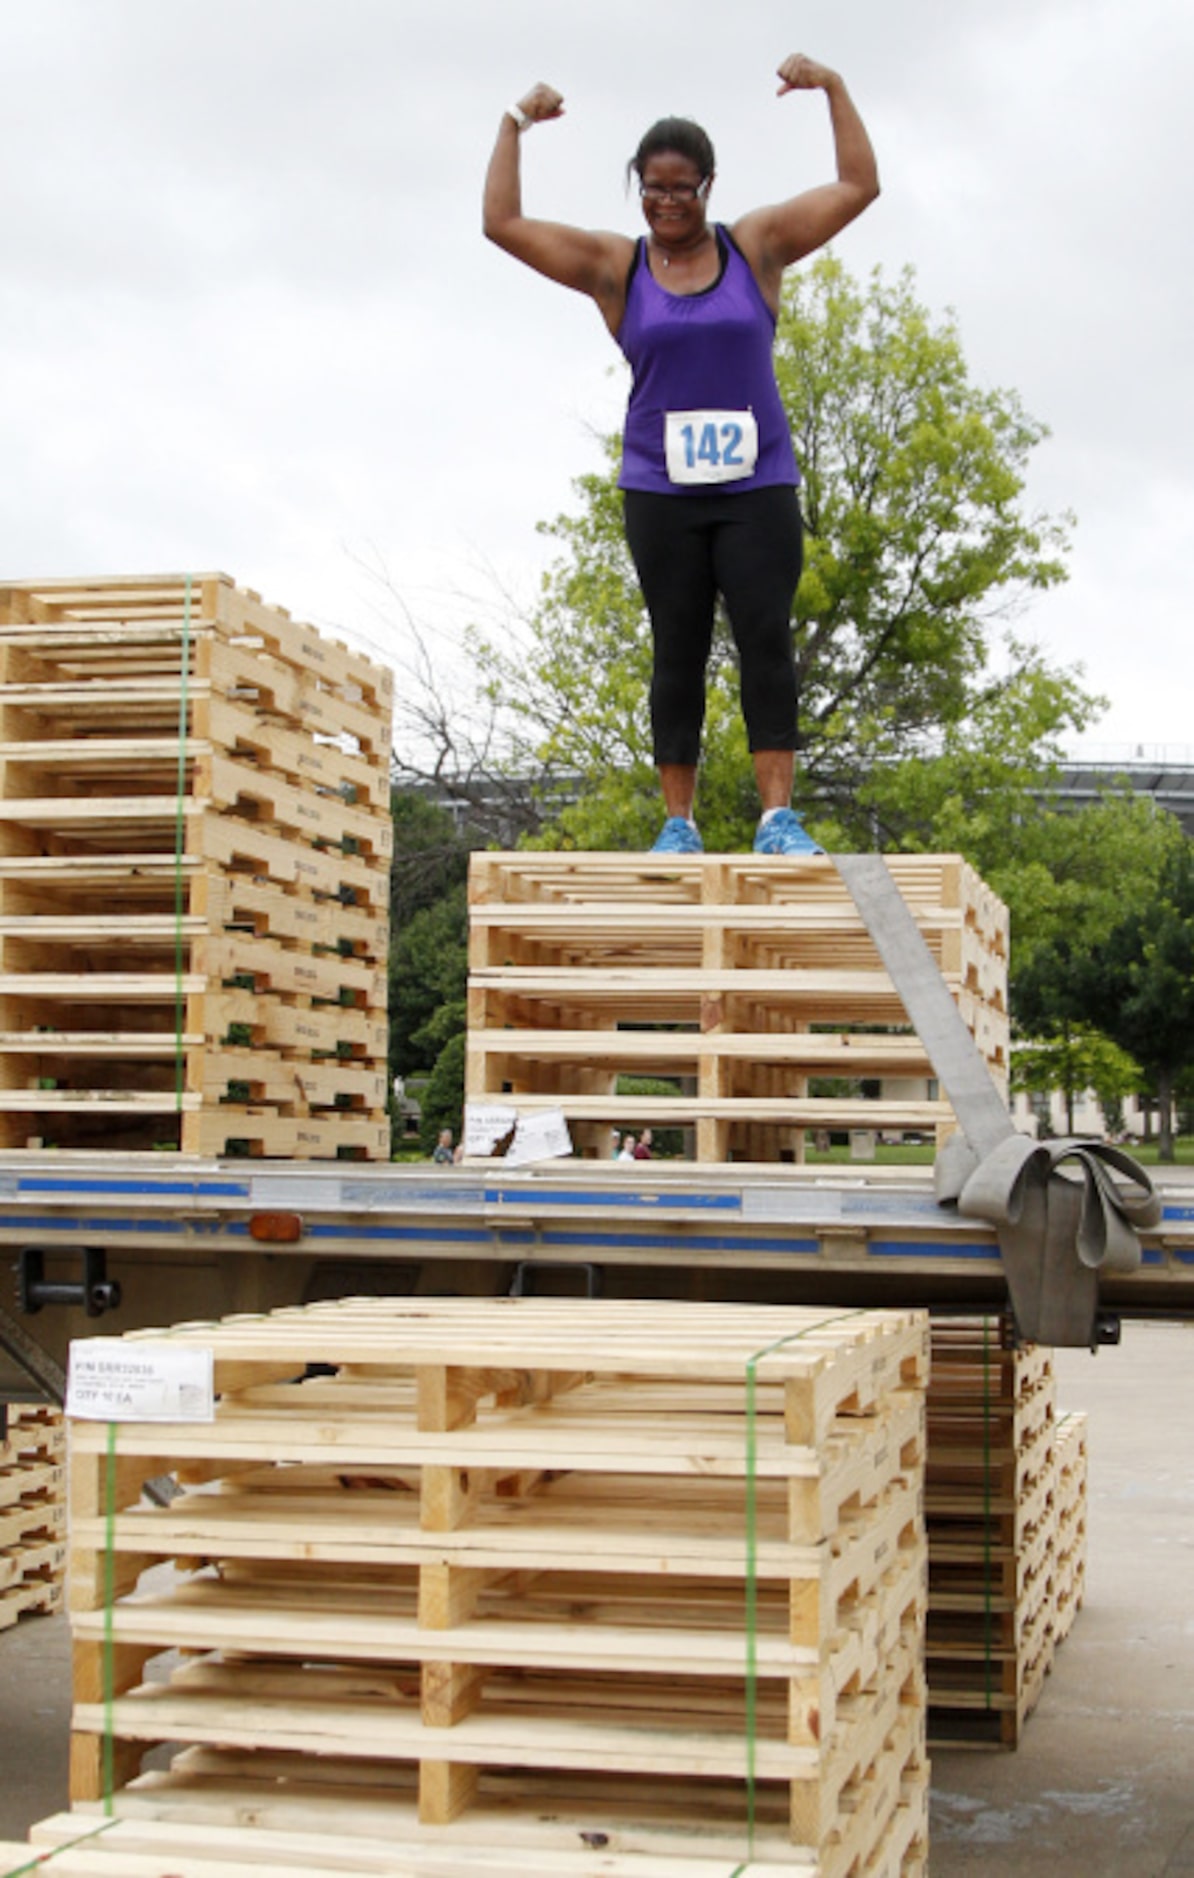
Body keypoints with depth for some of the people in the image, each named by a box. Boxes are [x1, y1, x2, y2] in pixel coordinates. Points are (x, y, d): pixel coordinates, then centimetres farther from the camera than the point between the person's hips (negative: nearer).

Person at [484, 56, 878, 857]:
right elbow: (503, 223, 3)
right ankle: (678, 824, 7)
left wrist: (833, 87, -1)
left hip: (758, 487, 0)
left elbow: (859, 187, 4)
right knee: (678, 653, 2)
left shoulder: (756, 246, 5)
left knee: (767, 638, -11)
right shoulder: (615, 266, 5)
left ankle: (780, 818, -12)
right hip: (660, 492, 1)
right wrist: (514, 126, 0)